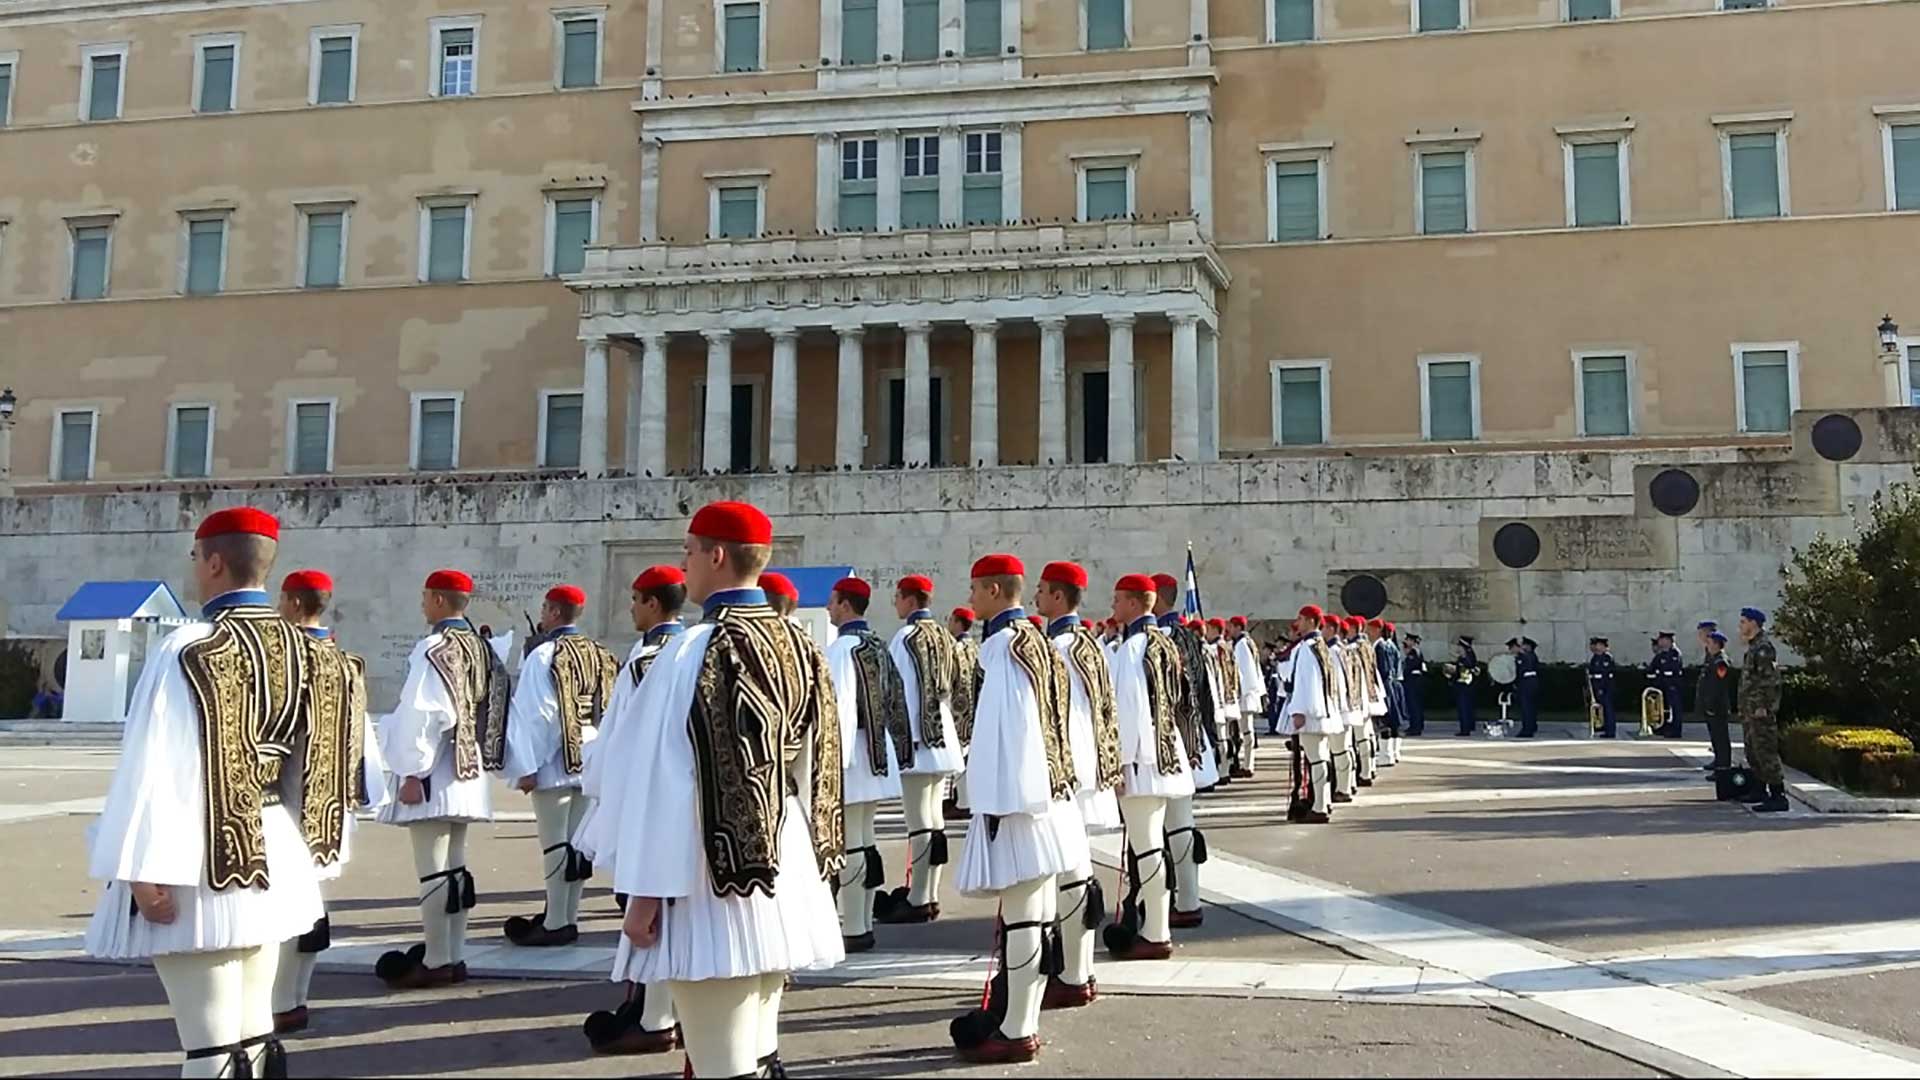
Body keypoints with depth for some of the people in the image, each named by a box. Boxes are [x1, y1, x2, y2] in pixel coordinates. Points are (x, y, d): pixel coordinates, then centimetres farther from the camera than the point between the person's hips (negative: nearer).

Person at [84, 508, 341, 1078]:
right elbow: (318, 761, 9)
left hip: (208, 862, -7)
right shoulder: (303, 648, 5)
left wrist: (147, 868, -16)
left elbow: (159, 764, -18)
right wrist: (297, 849, 16)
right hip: (275, 860, 7)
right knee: (253, 1032, 16)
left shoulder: (191, 650, -15)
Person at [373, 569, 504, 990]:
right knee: (456, 868, 13)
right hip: (468, 774, 8)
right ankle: (454, 957, 20)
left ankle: (436, 962, 3)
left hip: (434, 777, -8)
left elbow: (427, 715, -19)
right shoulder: (481, 648, 9)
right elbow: (491, 710, 12)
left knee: (433, 872, -2)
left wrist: (413, 772, -15)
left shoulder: (434, 649, -14)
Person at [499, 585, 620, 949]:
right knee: (578, 841, 11)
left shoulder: (544, 656, -11)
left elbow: (535, 713, -15)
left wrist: (526, 766, -12)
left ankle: (555, 923, 3)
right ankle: (568, 917, 19)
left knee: (555, 843, -1)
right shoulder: (602, 656, 8)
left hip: (555, 763, -7)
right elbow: (611, 709, 9)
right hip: (591, 761, 7)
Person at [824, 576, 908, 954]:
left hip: (853, 754, -9)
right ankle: (863, 924, 21)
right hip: (878, 753, 9)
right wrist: (896, 749, 20)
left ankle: (853, 930, 1)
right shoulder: (879, 646, 11)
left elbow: (839, 706, -20)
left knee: (849, 846, -3)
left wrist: (834, 762, -18)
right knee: (866, 842, 14)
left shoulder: (842, 648, -15)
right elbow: (895, 699, 15)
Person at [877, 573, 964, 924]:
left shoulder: (906, 637, -11)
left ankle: (918, 900, -2)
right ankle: (930, 896, 18)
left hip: (917, 740, -8)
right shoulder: (943, 637, 12)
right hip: (943, 740, 8)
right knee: (934, 820, 12)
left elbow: (902, 691, -14)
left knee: (919, 823, -6)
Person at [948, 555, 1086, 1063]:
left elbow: (1006, 727, -18)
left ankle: (1016, 1033, 5)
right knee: (1034, 917, 14)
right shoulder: (1035, 641, 14)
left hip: (1017, 798, -10)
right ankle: (1019, 1019, 23)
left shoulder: (1004, 646, -14)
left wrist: (999, 804, -16)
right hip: (1046, 794, 10)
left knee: (1020, 919, -2)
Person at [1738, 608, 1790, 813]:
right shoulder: (1754, 646, 17)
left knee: (1766, 752, -11)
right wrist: (1744, 708, 22)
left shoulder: (1763, 647, -14)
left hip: (1760, 711, -11)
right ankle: (1760, 791, 27)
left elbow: (1770, 679, -21)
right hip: (1750, 710, 11)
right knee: (1753, 751, 17)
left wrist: (1763, 706, -23)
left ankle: (1778, 796, -10)